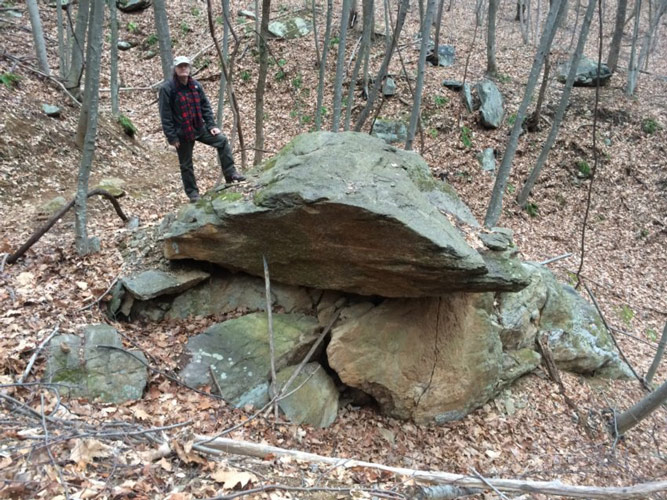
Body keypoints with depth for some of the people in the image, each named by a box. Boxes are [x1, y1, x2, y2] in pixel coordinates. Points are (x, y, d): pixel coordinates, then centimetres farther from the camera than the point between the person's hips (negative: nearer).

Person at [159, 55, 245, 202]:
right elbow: (165, 115, -14)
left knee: (222, 141, -5)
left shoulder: (196, 85, 3)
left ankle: (230, 175, 2)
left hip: (200, 128, 5)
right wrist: (172, 137, -16)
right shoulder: (167, 88, -13)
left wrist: (211, 125, -2)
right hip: (182, 133, -5)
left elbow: (205, 106, 8)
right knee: (186, 165, 6)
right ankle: (192, 193, 21)